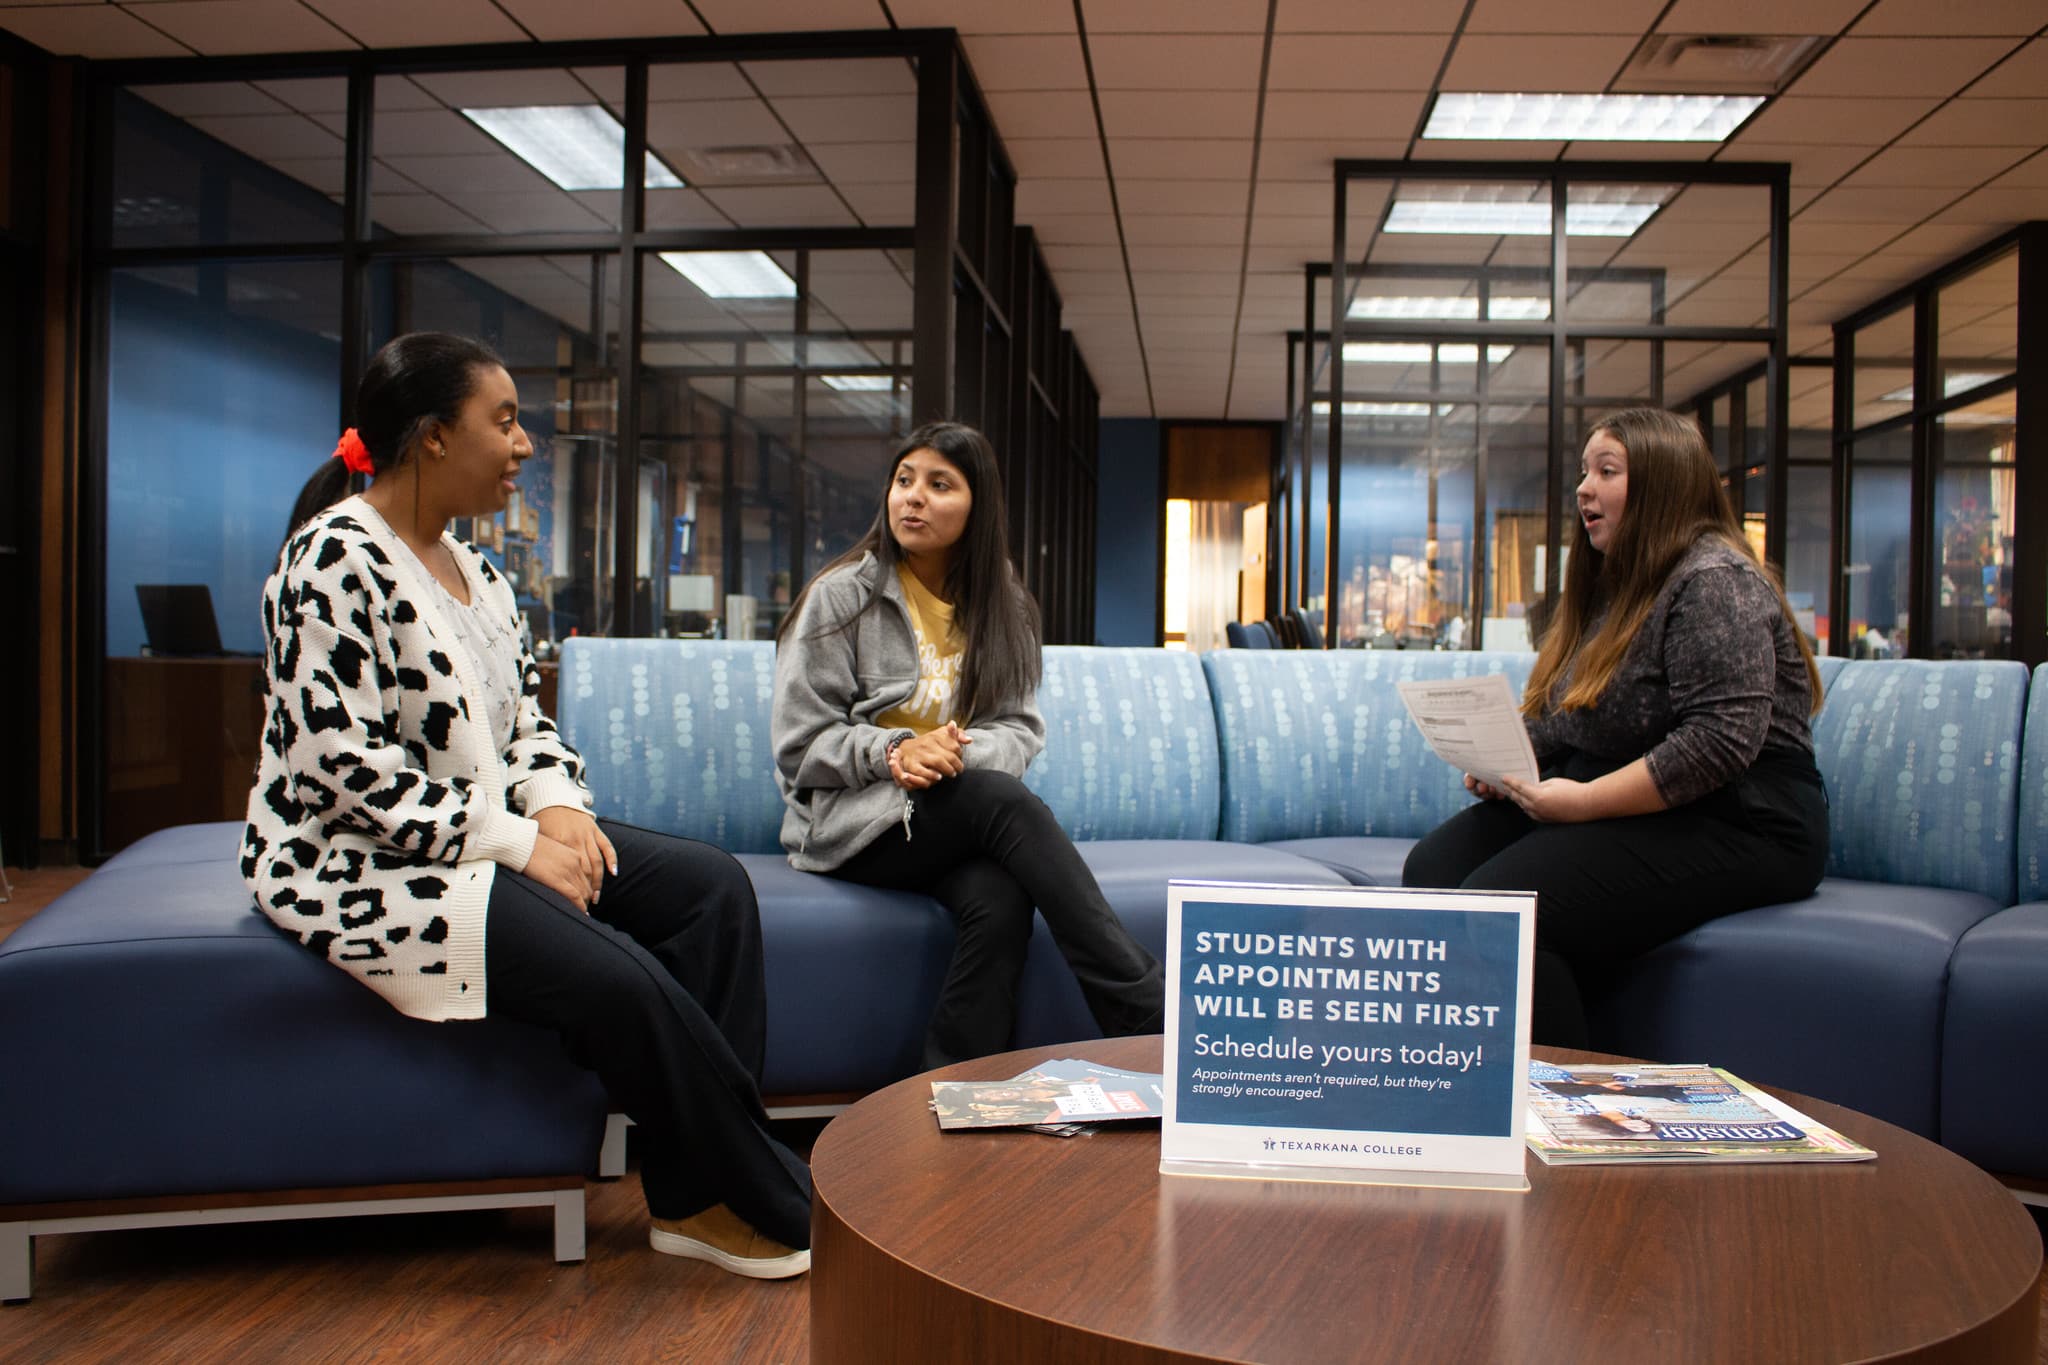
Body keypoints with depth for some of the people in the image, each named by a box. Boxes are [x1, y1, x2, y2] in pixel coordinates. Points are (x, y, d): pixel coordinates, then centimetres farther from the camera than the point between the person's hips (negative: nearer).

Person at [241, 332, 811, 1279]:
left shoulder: (469, 568, 12)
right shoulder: (336, 561, -16)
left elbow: (523, 716, 17)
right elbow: (345, 762, -23)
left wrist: (555, 806, -3)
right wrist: (514, 843, -21)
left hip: (484, 833, 10)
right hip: (361, 865, -9)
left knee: (714, 886, -6)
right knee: (618, 978, -27)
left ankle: (695, 1194, -8)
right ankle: (781, 1208, -7)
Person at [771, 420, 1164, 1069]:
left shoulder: (1005, 606, 12)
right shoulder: (842, 595, 1)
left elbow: (1021, 728, 6)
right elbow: (799, 745, -3)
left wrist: (965, 751, -17)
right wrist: (894, 753, -20)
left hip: (963, 810, 3)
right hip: (854, 821, -3)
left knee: (999, 898, -34)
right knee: (1006, 800, -33)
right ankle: (1149, 1012, -34)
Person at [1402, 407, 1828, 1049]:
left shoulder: (1714, 581, -11)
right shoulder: (1604, 585, 18)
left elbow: (1723, 740, -23)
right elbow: (1553, 722, 24)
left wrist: (1587, 800, -23)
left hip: (1730, 827, -9)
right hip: (1604, 810, 9)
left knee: (1502, 904, -29)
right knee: (1432, 868, -12)